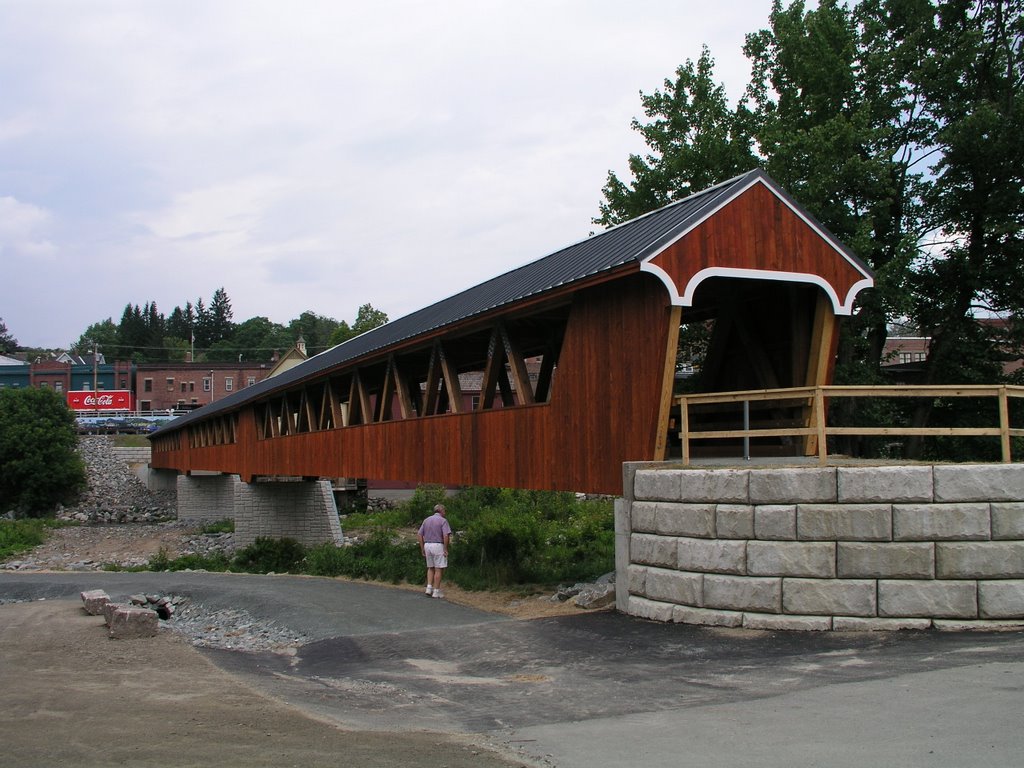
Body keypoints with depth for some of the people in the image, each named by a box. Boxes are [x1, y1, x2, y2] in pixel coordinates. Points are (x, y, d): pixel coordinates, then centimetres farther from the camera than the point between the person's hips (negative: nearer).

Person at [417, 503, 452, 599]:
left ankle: (429, 588, 6)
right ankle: (436, 591, 2)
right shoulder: (443, 520, -6)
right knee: (438, 569, 2)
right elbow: (446, 535, -18)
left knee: (430, 568, 18)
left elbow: (419, 535, 8)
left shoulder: (426, 520, 11)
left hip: (427, 545, 5)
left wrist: (422, 549, 10)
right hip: (438, 545, -5)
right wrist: (445, 549, -12)